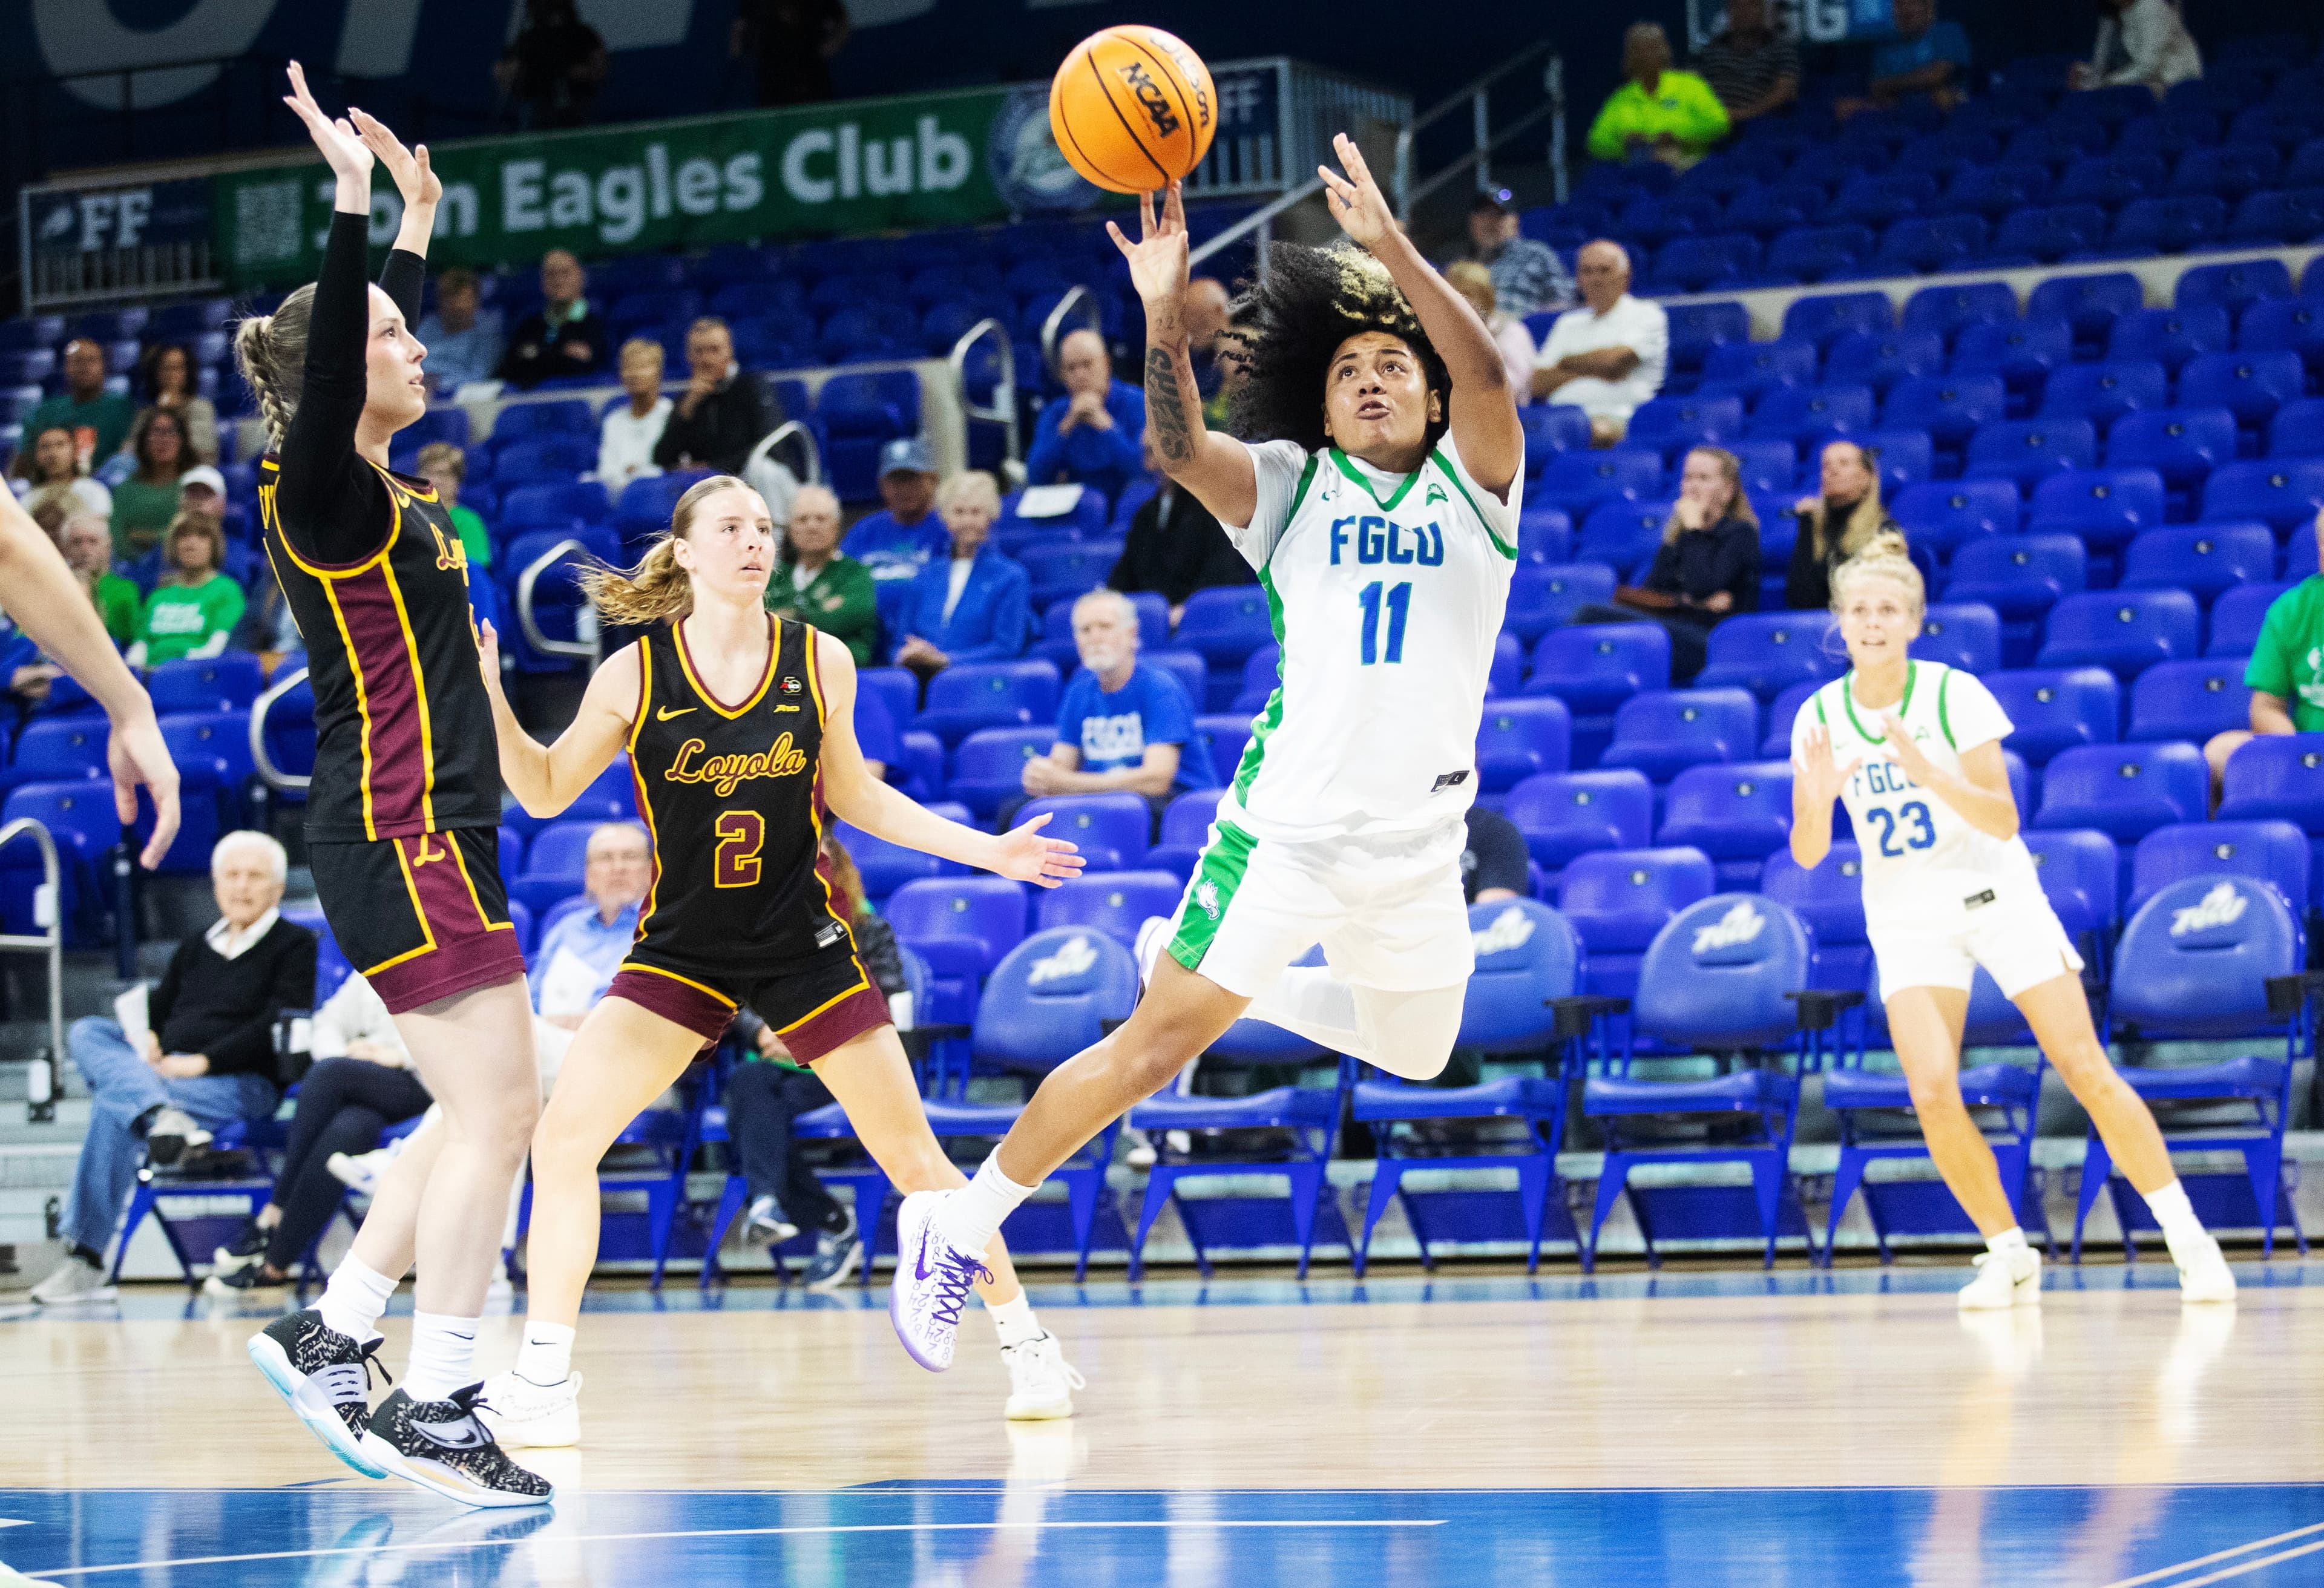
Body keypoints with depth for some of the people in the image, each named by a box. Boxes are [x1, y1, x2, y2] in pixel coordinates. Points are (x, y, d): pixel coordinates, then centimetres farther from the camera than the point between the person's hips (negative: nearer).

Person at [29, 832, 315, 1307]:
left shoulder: (295, 945, 6)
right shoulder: (195, 950, 28)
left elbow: (278, 1026, -9)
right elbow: (154, 1009, 23)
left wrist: (202, 1062, -18)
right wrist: (141, 1039, -4)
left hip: (242, 1086, -8)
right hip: (161, 1073, 8)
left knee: (113, 1107, -32)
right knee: (85, 1032, -20)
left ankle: (85, 1262, -40)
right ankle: (160, 1115, -48)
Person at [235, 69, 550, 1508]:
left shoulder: (383, 488, 15)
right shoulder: (319, 490, -9)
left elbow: (380, 345, 33)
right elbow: (330, 372, -27)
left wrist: (418, 222, 37)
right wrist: (354, 202, -30)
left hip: (431, 836, 10)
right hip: (397, 836, -10)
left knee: (492, 1116, 12)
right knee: (496, 1109, -12)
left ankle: (329, 1334, 16)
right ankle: (437, 1410, -10)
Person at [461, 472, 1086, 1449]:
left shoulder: (820, 661, -4)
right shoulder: (634, 674, -8)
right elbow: (545, 792, 1)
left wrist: (991, 851, 5)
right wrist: (486, 697, -14)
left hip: (804, 945, 0)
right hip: (680, 949, 0)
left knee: (913, 1155, 2)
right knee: (564, 1139, -14)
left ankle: (1023, 1341, 20)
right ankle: (545, 1382, -4)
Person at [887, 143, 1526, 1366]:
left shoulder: (1474, 486, 3)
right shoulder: (1291, 488, 2)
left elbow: (1488, 375, -17)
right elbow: (1179, 448, -18)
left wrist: (1390, 245, -30)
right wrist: (1163, 307, -34)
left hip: (1419, 847, 3)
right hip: (1287, 826, -3)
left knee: (1415, 1054, 22)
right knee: (1153, 1048, -8)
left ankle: (1199, 968, 42)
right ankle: (959, 1226, 6)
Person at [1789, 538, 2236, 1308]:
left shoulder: (1954, 694, -14)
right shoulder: (1820, 717, -6)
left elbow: (2003, 820, -19)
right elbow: (1807, 853, -5)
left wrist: (1928, 774, -35)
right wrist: (1818, 799, -26)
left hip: (1999, 896, -2)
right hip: (1906, 917, 2)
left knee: (2086, 1069, -9)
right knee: (1934, 1092, -18)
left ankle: (2188, 1239, 2)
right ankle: (2008, 1256, 0)